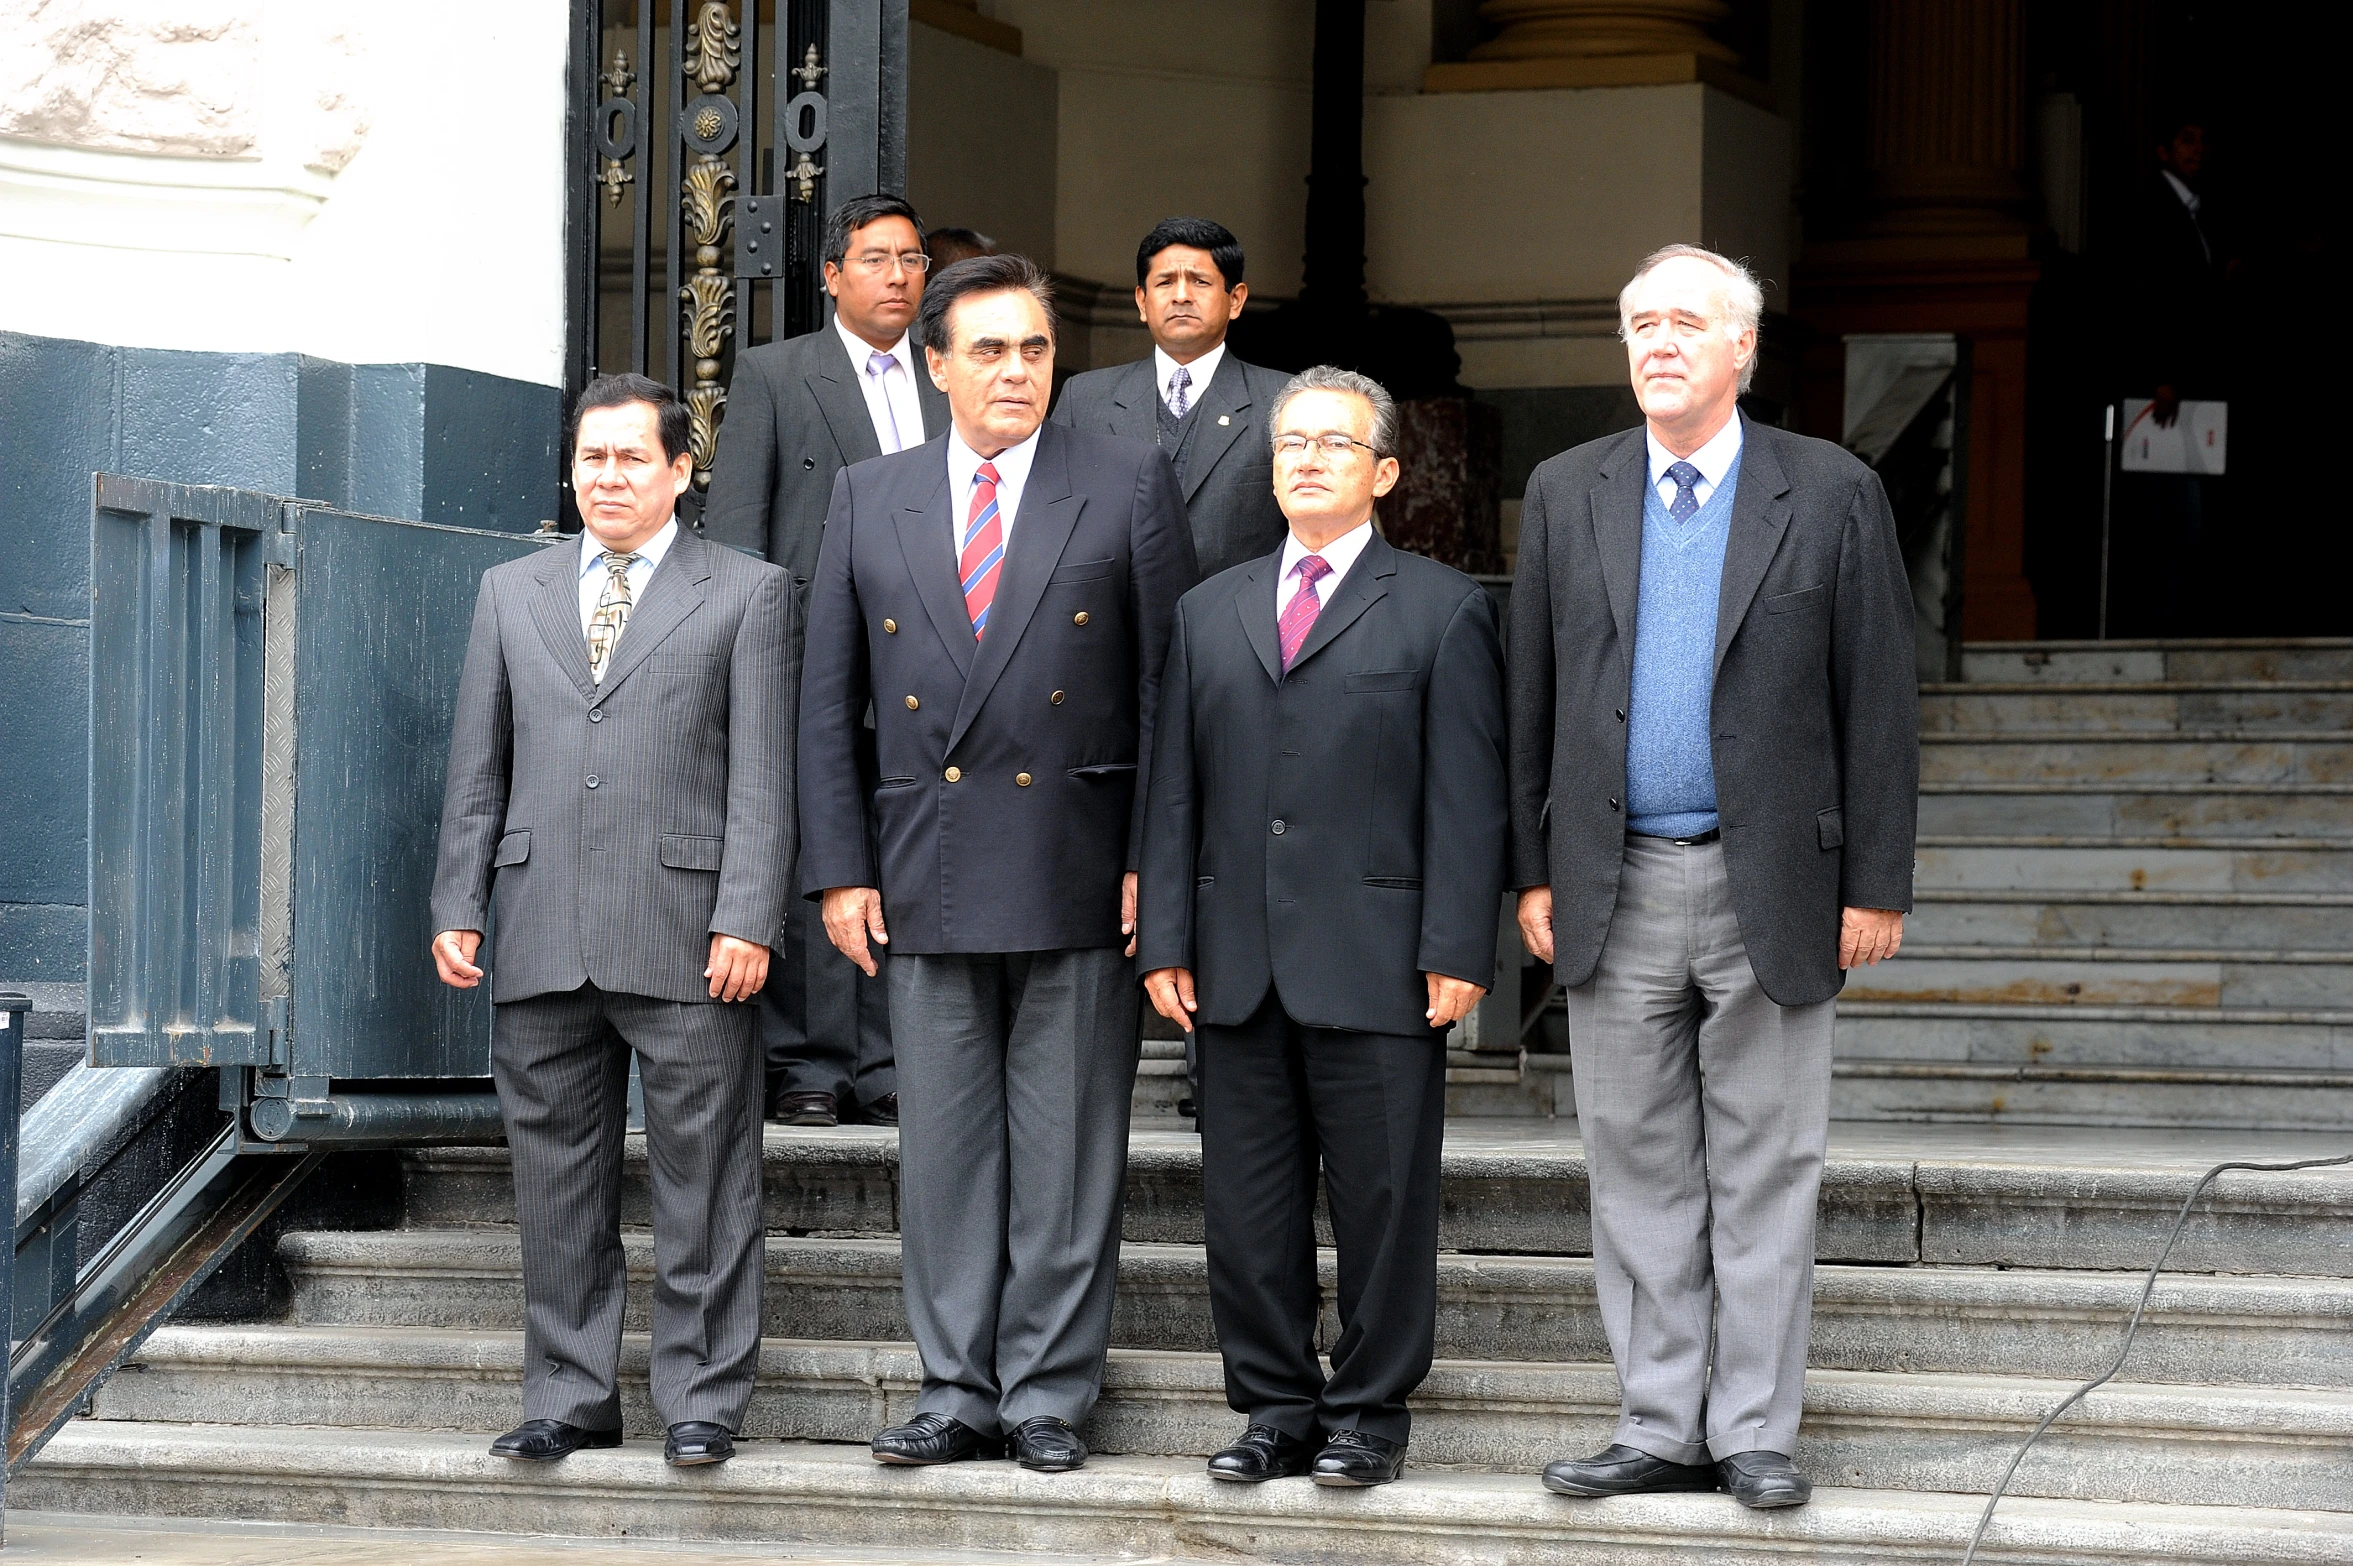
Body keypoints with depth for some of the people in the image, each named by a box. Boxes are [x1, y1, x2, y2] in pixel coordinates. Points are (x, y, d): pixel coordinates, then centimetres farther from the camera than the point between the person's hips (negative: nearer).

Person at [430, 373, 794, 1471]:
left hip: (686, 940, -3)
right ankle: (569, 1399, 15)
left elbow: (761, 772, -1)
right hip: (543, 945, 4)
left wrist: (748, 919, -10)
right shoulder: (511, 594, 16)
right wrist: (458, 908, 6)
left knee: (701, 1180, 0)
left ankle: (701, 1399, 7)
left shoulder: (747, 594, 5)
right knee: (556, 1179, 7)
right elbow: (479, 766, 15)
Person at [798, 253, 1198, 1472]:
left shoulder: (1128, 488, 3)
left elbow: (1171, 686, 1)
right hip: (927, 871, 2)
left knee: (1068, 1145, 1)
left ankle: (1048, 1393, 9)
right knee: (943, 1143, 5)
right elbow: (828, 702, 10)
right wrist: (839, 867, 2)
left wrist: (1155, 860, -6)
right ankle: (958, 1392, 12)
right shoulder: (868, 501, 10)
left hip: (1079, 871, -2)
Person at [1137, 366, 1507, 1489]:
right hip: (1239, 965, 4)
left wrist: (1457, 952, -10)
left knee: (1382, 1200, 0)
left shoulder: (1442, 610, 3)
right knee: (1248, 1201, 7)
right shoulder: (1210, 611, 15)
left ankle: (1369, 1410, 11)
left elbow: (1467, 796, -3)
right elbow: (1174, 792, 13)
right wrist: (1165, 941, 5)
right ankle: (1274, 1406, 17)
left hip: (1377, 963, -4)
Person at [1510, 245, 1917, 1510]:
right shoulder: (1567, 494, 8)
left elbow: (1878, 703, -1)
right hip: (1616, 886, 3)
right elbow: (1533, 697, 9)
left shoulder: (1830, 495, 0)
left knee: (1766, 1175, 3)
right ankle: (1661, 1428, 14)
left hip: (1771, 888, -2)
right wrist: (1534, 873, 5)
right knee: (1637, 1171, 7)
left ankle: (1755, 1429, 10)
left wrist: (1876, 883, -5)